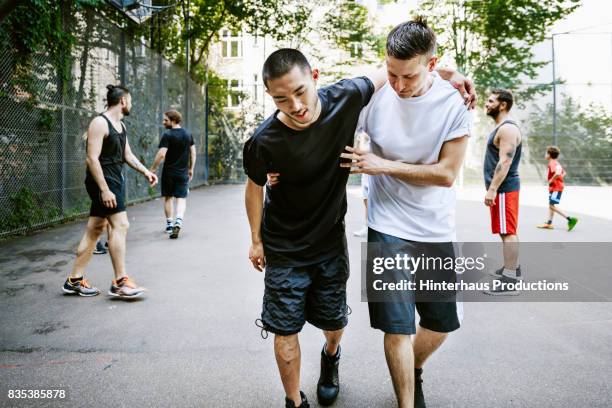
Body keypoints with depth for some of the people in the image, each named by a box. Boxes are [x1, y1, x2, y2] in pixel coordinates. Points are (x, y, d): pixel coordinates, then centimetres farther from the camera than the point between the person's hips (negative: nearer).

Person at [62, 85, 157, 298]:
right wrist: (105, 190, -25)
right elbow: (92, 158, -19)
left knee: (95, 228, 10)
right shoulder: (100, 123, -13)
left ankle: (75, 280, 18)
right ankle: (120, 282, -11)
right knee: (120, 225, -15)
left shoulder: (121, 125, 15)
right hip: (103, 182, -10)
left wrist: (145, 171, 6)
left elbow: (127, 154, 20)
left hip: (116, 181, 10)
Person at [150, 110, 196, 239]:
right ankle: (178, 222, -18)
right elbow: (193, 153, 9)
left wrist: (153, 169, -10)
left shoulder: (167, 135, -12)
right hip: (183, 173, 3)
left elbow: (161, 154, -20)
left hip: (169, 172, -3)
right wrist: (191, 169, 18)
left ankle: (169, 224, 21)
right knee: (181, 198, 3)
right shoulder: (188, 134, 5)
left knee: (168, 197, 13)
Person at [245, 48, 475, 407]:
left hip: (331, 241, 2)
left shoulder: (344, 98, -20)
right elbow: (255, 186, -4)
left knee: (334, 323, 17)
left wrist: (444, 73, -5)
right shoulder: (264, 143, -24)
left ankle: (331, 356, 54)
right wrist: (256, 239, 4)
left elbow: (388, 72, 0)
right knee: (285, 331, 1)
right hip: (284, 249, -2)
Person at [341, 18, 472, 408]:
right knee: (398, 327, 0)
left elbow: (446, 174, -12)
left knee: (441, 324, 16)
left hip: (438, 232, 2)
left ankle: (415, 371, 47)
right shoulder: (375, 97, -10)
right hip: (389, 230, -2)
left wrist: (383, 165, -17)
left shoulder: (455, 104, -11)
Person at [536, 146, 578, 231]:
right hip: (554, 187, 10)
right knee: (551, 205, 12)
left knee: (552, 206, -11)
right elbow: (563, 172, 25)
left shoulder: (552, 163, -17)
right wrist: (559, 179, 16)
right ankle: (548, 223, 15)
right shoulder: (556, 163, 15)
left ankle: (570, 219, -11)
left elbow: (557, 173, -32)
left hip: (556, 188, -10)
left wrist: (551, 181, -21)